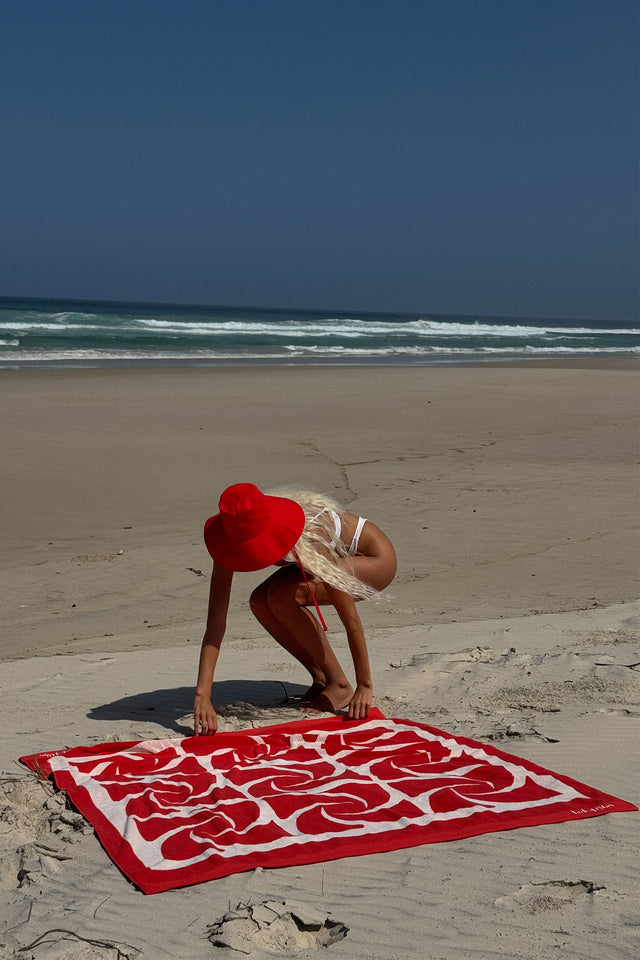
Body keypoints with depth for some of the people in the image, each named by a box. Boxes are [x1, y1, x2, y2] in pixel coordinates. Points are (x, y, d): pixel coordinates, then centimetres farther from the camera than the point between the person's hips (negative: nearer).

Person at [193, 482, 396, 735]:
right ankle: (320, 678, 1)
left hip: (376, 558, -6)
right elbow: (216, 617, -27)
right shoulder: (235, 541, -24)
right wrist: (202, 694, -34)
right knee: (260, 601, -15)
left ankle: (339, 685, -12)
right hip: (342, 556, 7)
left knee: (282, 597, -26)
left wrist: (364, 685, -27)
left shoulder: (309, 541, -39)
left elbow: (351, 619, -32)